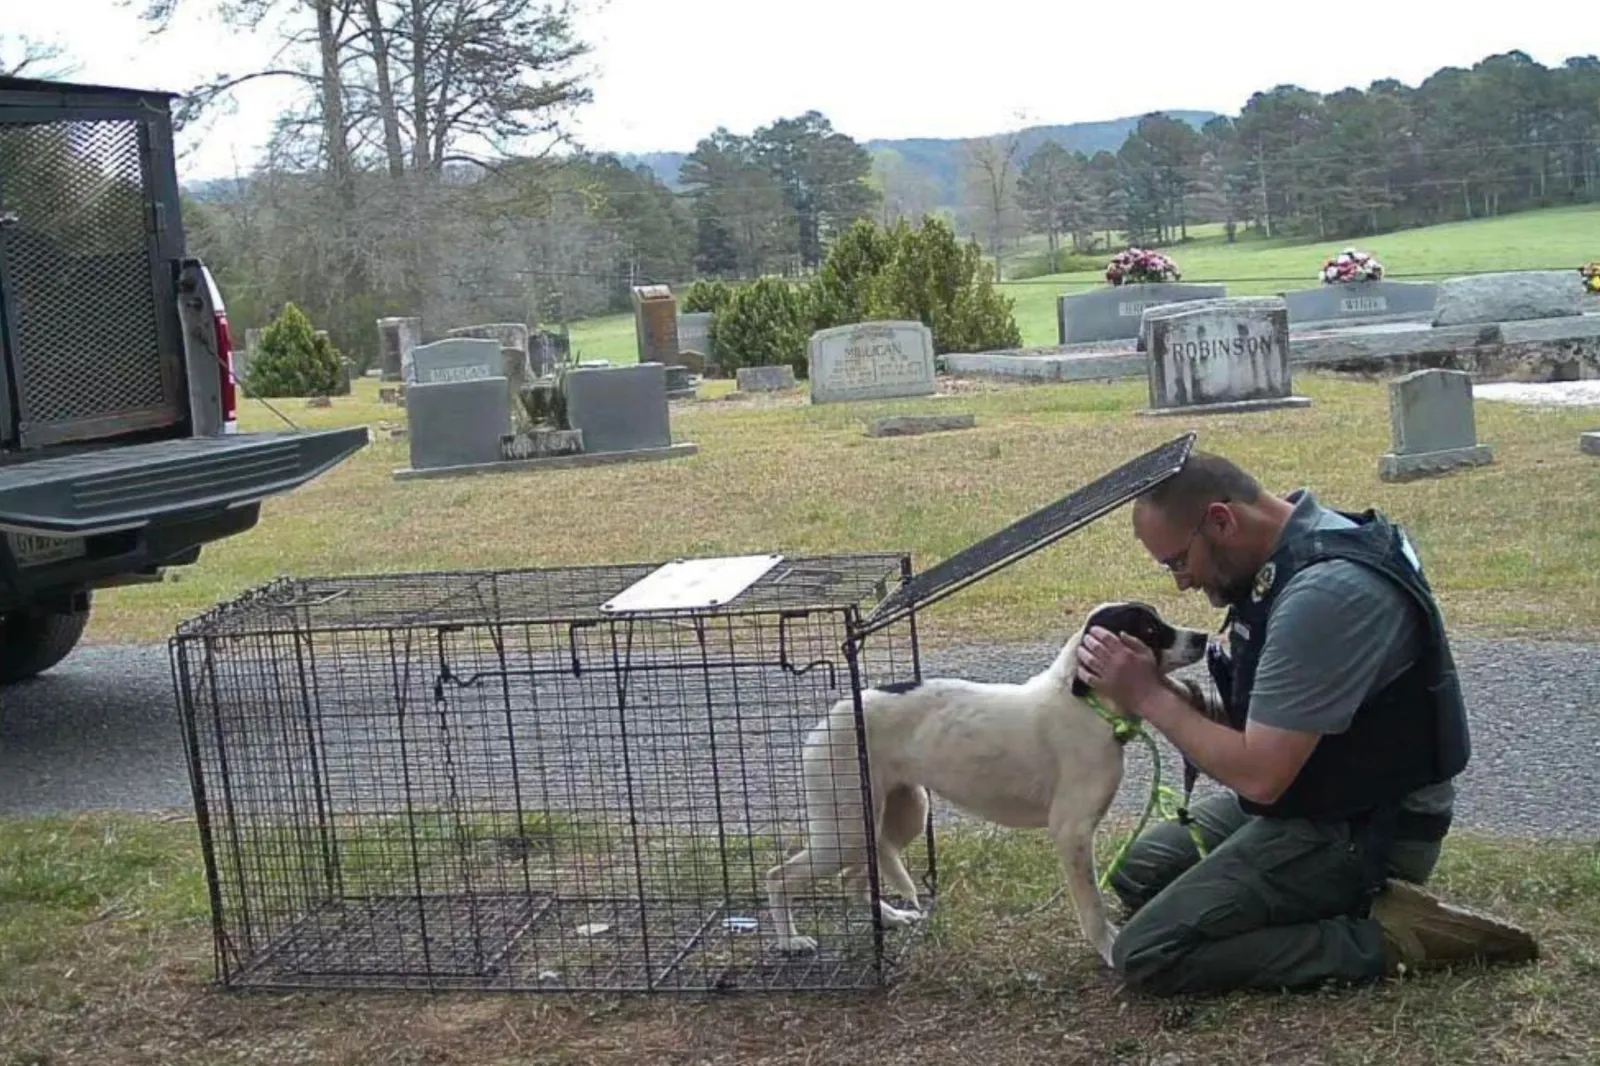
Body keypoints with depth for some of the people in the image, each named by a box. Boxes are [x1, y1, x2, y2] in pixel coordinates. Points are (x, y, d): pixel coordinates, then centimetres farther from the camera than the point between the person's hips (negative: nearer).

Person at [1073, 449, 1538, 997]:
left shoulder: (1325, 593, -28)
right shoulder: (1294, 554, 3)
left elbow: (1259, 775, -28)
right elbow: (1257, 723, 9)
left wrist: (1149, 697, -17)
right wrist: (1166, 689, -8)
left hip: (1361, 833, -10)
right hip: (1310, 801, 10)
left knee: (1146, 955, -13)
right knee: (1141, 870, 18)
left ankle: (1379, 941, -8)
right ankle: (1364, 904, 9)